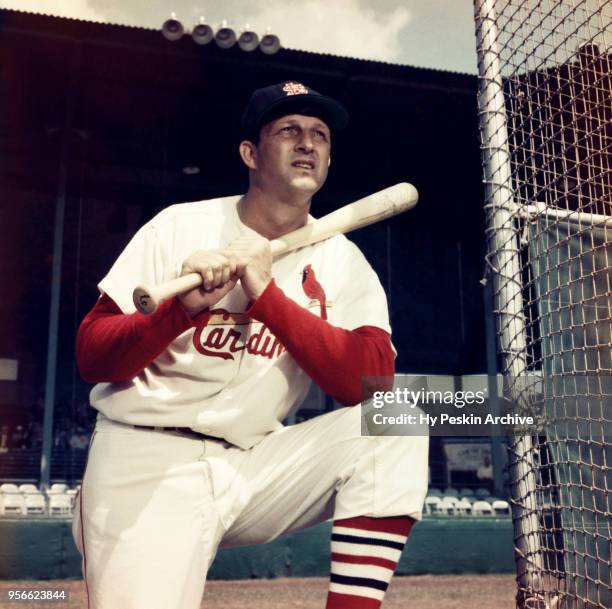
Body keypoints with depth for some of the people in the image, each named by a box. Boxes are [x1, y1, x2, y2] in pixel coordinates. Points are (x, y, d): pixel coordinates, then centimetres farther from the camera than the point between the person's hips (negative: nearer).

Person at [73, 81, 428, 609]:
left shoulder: (341, 261, 1)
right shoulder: (181, 226, -2)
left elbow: (374, 383, -14)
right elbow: (91, 358, -6)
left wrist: (267, 295, -22)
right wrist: (182, 308, -24)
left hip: (254, 465, 2)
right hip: (145, 458, -1)